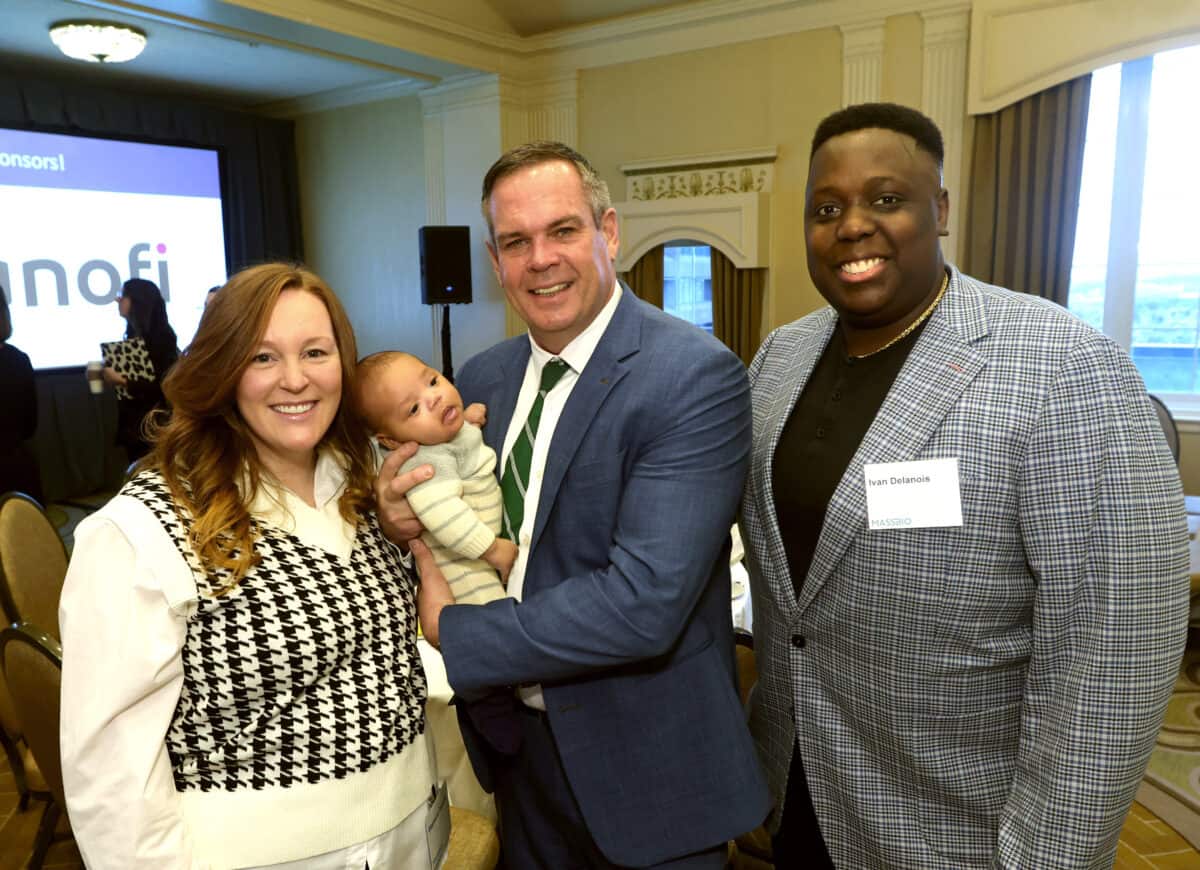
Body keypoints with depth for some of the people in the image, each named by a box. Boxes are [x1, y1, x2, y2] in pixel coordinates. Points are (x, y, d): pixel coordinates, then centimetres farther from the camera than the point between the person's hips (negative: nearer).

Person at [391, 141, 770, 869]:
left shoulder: (696, 377, -21)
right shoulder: (483, 379, 0)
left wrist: (453, 633, -18)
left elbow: (645, 601, -28)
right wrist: (407, 517, -14)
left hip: (648, 766, -5)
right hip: (518, 739, 5)